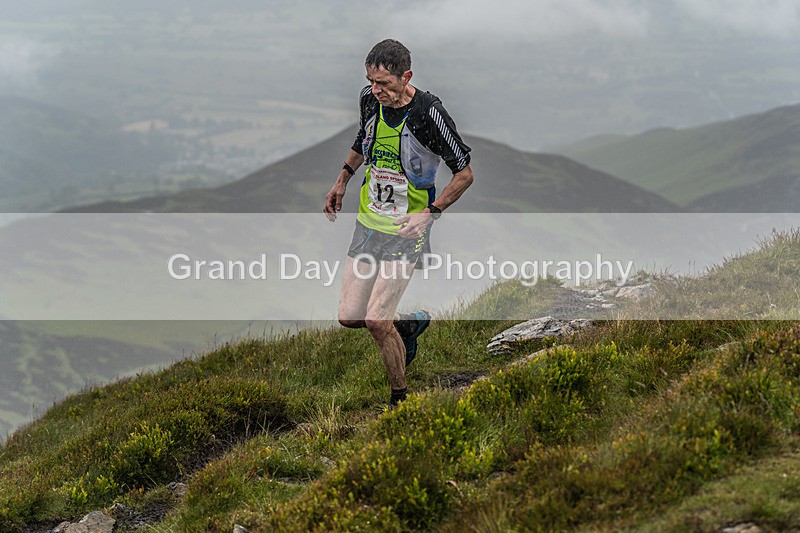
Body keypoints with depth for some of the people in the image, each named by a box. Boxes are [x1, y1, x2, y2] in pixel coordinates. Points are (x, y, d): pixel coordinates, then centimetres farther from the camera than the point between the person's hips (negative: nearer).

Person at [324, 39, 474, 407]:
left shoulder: (428, 113, -21)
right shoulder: (370, 99, -4)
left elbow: (464, 173, -12)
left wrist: (429, 214, -22)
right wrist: (342, 180, 15)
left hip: (407, 229, -6)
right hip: (369, 222, 6)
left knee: (376, 321, -13)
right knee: (349, 317, 4)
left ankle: (401, 400, 7)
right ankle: (410, 324, 33)